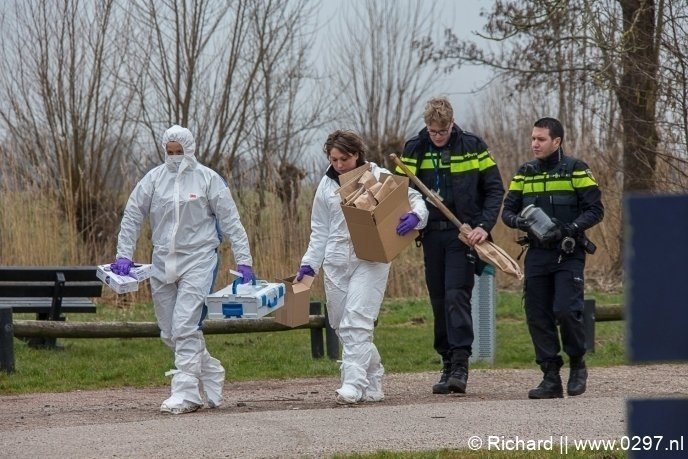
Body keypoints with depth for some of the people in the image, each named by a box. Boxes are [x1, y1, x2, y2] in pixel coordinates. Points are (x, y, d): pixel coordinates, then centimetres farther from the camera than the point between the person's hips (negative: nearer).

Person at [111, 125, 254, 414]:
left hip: (198, 260, -5)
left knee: (186, 327, -15)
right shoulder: (154, 179, 6)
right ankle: (210, 374, 26)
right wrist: (124, 255, 1)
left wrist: (243, 261, -5)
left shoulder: (208, 179, -1)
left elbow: (230, 222, 0)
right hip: (163, 263, 5)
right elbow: (132, 216, 9)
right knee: (169, 333, 8)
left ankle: (186, 392, -13)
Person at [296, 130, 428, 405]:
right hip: (336, 263, 5)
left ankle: (353, 384, -20)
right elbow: (320, 231, 18)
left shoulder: (380, 178, -1)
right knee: (341, 326, 5)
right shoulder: (327, 185, 12)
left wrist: (415, 216, -20)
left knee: (356, 324, -16)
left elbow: (415, 199, 2)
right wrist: (309, 264, 10)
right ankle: (372, 381, 17)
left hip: (370, 260, -5)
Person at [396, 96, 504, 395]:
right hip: (432, 235, 4)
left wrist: (484, 226, -11)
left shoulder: (472, 147, -1)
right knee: (439, 301, 7)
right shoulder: (413, 150, 6)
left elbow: (494, 189, 1)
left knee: (456, 296, -15)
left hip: (463, 234, -4)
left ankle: (460, 365, -17)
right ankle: (448, 363, 15)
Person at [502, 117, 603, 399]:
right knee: (538, 317, 0)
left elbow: (595, 210, -5)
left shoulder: (576, 171, -2)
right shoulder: (524, 174, 12)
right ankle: (551, 378, 7)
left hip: (568, 255, -5)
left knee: (566, 310, -17)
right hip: (537, 256, 5)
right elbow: (508, 210, 12)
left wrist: (567, 229, -19)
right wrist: (520, 222, -12)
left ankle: (577, 365, 6)